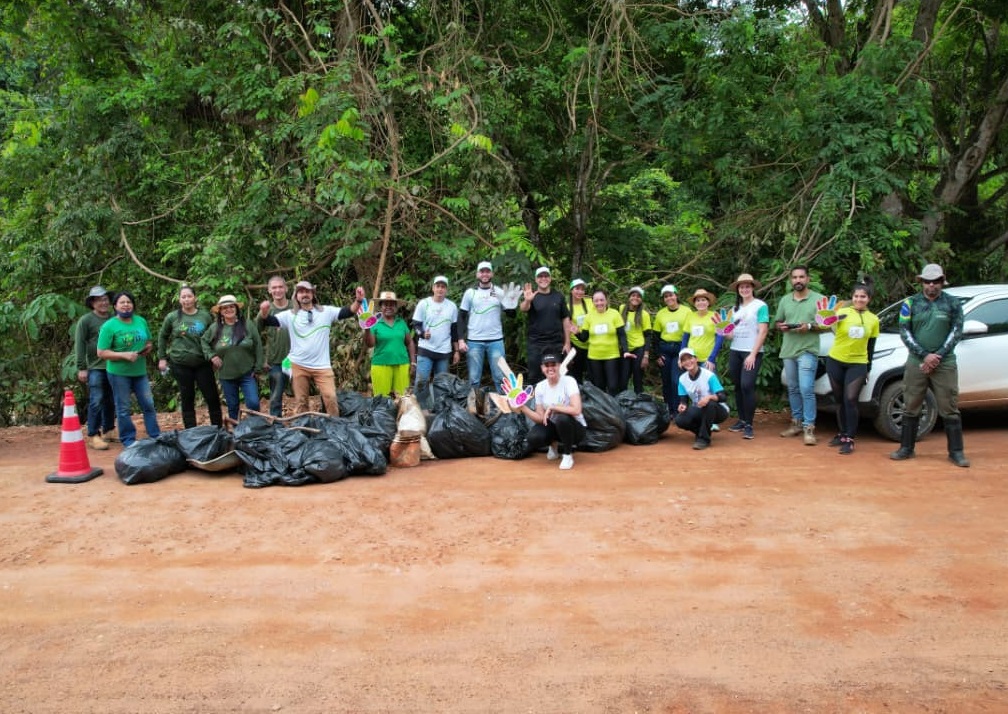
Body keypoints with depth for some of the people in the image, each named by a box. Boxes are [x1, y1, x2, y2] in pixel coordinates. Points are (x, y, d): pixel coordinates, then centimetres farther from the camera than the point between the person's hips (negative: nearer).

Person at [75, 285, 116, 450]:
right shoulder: (85, 321, -2)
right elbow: (79, 345, -4)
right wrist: (81, 368, -9)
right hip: (95, 367, -5)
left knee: (111, 401, 10)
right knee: (96, 401, -6)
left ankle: (107, 431, 23)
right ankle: (93, 436, -1)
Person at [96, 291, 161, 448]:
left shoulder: (141, 321, 6)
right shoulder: (109, 326, -10)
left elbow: (149, 343, 18)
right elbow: (101, 353, -12)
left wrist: (148, 349, -5)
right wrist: (124, 355, -22)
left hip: (140, 371, 5)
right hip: (119, 373, -5)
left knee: (148, 404, 8)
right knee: (123, 408, 5)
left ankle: (156, 436, 18)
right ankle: (128, 440, 16)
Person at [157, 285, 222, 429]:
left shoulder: (205, 316, 0)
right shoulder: (172, 317, -1)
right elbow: (162, 337, 12)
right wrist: (162, 357, 9)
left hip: (203, 363, 1)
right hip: (181, 364, 0)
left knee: (212, 397, 1)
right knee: (187, 400, 7)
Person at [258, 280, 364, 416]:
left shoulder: (326, 311, 3)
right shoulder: (290, 315, 3)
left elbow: (348, 312, -4)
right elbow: (268, 321, -4)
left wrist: (358, 301, -23)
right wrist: (264, 311, -27)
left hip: (322, 366, -1)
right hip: (299, 366, 1)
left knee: (331, 398, -3)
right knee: (300, 401, 10)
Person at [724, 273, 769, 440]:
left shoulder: (760, 306, -3)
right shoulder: (736, 308, 15)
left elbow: (763, 332, -9)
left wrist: (753, 354, -14)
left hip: (752, 352, -6)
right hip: (734, 351, 6)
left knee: (747, 386, -14)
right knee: (738, 386, 7)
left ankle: (749, 425, -9)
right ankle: (741, 420, 17)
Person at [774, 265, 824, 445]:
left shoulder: (818, 299, -2)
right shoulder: (784, 300, 13)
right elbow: (776, 322, 20)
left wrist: (810, 327, -18)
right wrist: (781, 326, -3)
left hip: (808, 351, -5)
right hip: (788, 351, 5)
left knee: (806, 390, -12)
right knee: (793, 389, 12)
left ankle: (809, 427, -9)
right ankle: (797, 422, 23)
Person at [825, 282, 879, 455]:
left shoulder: (873, 320, 4)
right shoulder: (842, 313, -7)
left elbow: (871, 346, 13)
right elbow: (831, 326, -27)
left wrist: (868, 368, 13)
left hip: (858, 364, 0)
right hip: (835, 361, 0)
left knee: (850, 400, -8)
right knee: (839, 400, 10)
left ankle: (849, 439, -3)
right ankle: (842, 434, 23)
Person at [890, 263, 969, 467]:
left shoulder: (952, 304, 5)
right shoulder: (910, 303, 5)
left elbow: (956, 332, 2)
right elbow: (904, 332, 0)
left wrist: (938, 356, -9)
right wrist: (924, 355, -10)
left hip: (945, 364, -1)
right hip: (916, 364, 1)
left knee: (950, 409, 0)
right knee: (911, 408, 5)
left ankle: (956, 452, 7)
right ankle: (906, 448, 15)